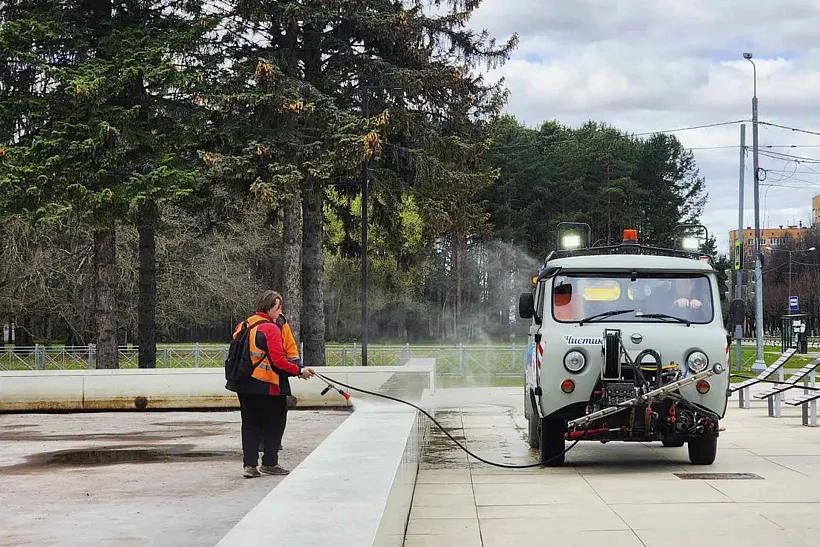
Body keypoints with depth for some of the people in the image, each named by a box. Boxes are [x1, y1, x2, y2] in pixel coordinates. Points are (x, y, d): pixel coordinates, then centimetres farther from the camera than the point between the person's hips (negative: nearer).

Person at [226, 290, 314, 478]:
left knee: (250, 424, 12)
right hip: (266, 385, -7)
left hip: (244, 385, 7)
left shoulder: (244, 325, 8)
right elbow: (278, 360, -18)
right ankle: (269, 463, 12)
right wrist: (299, 371, -8)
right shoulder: (270, 328, -14)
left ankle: (249, 465, 7)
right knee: (274, 423, 8)